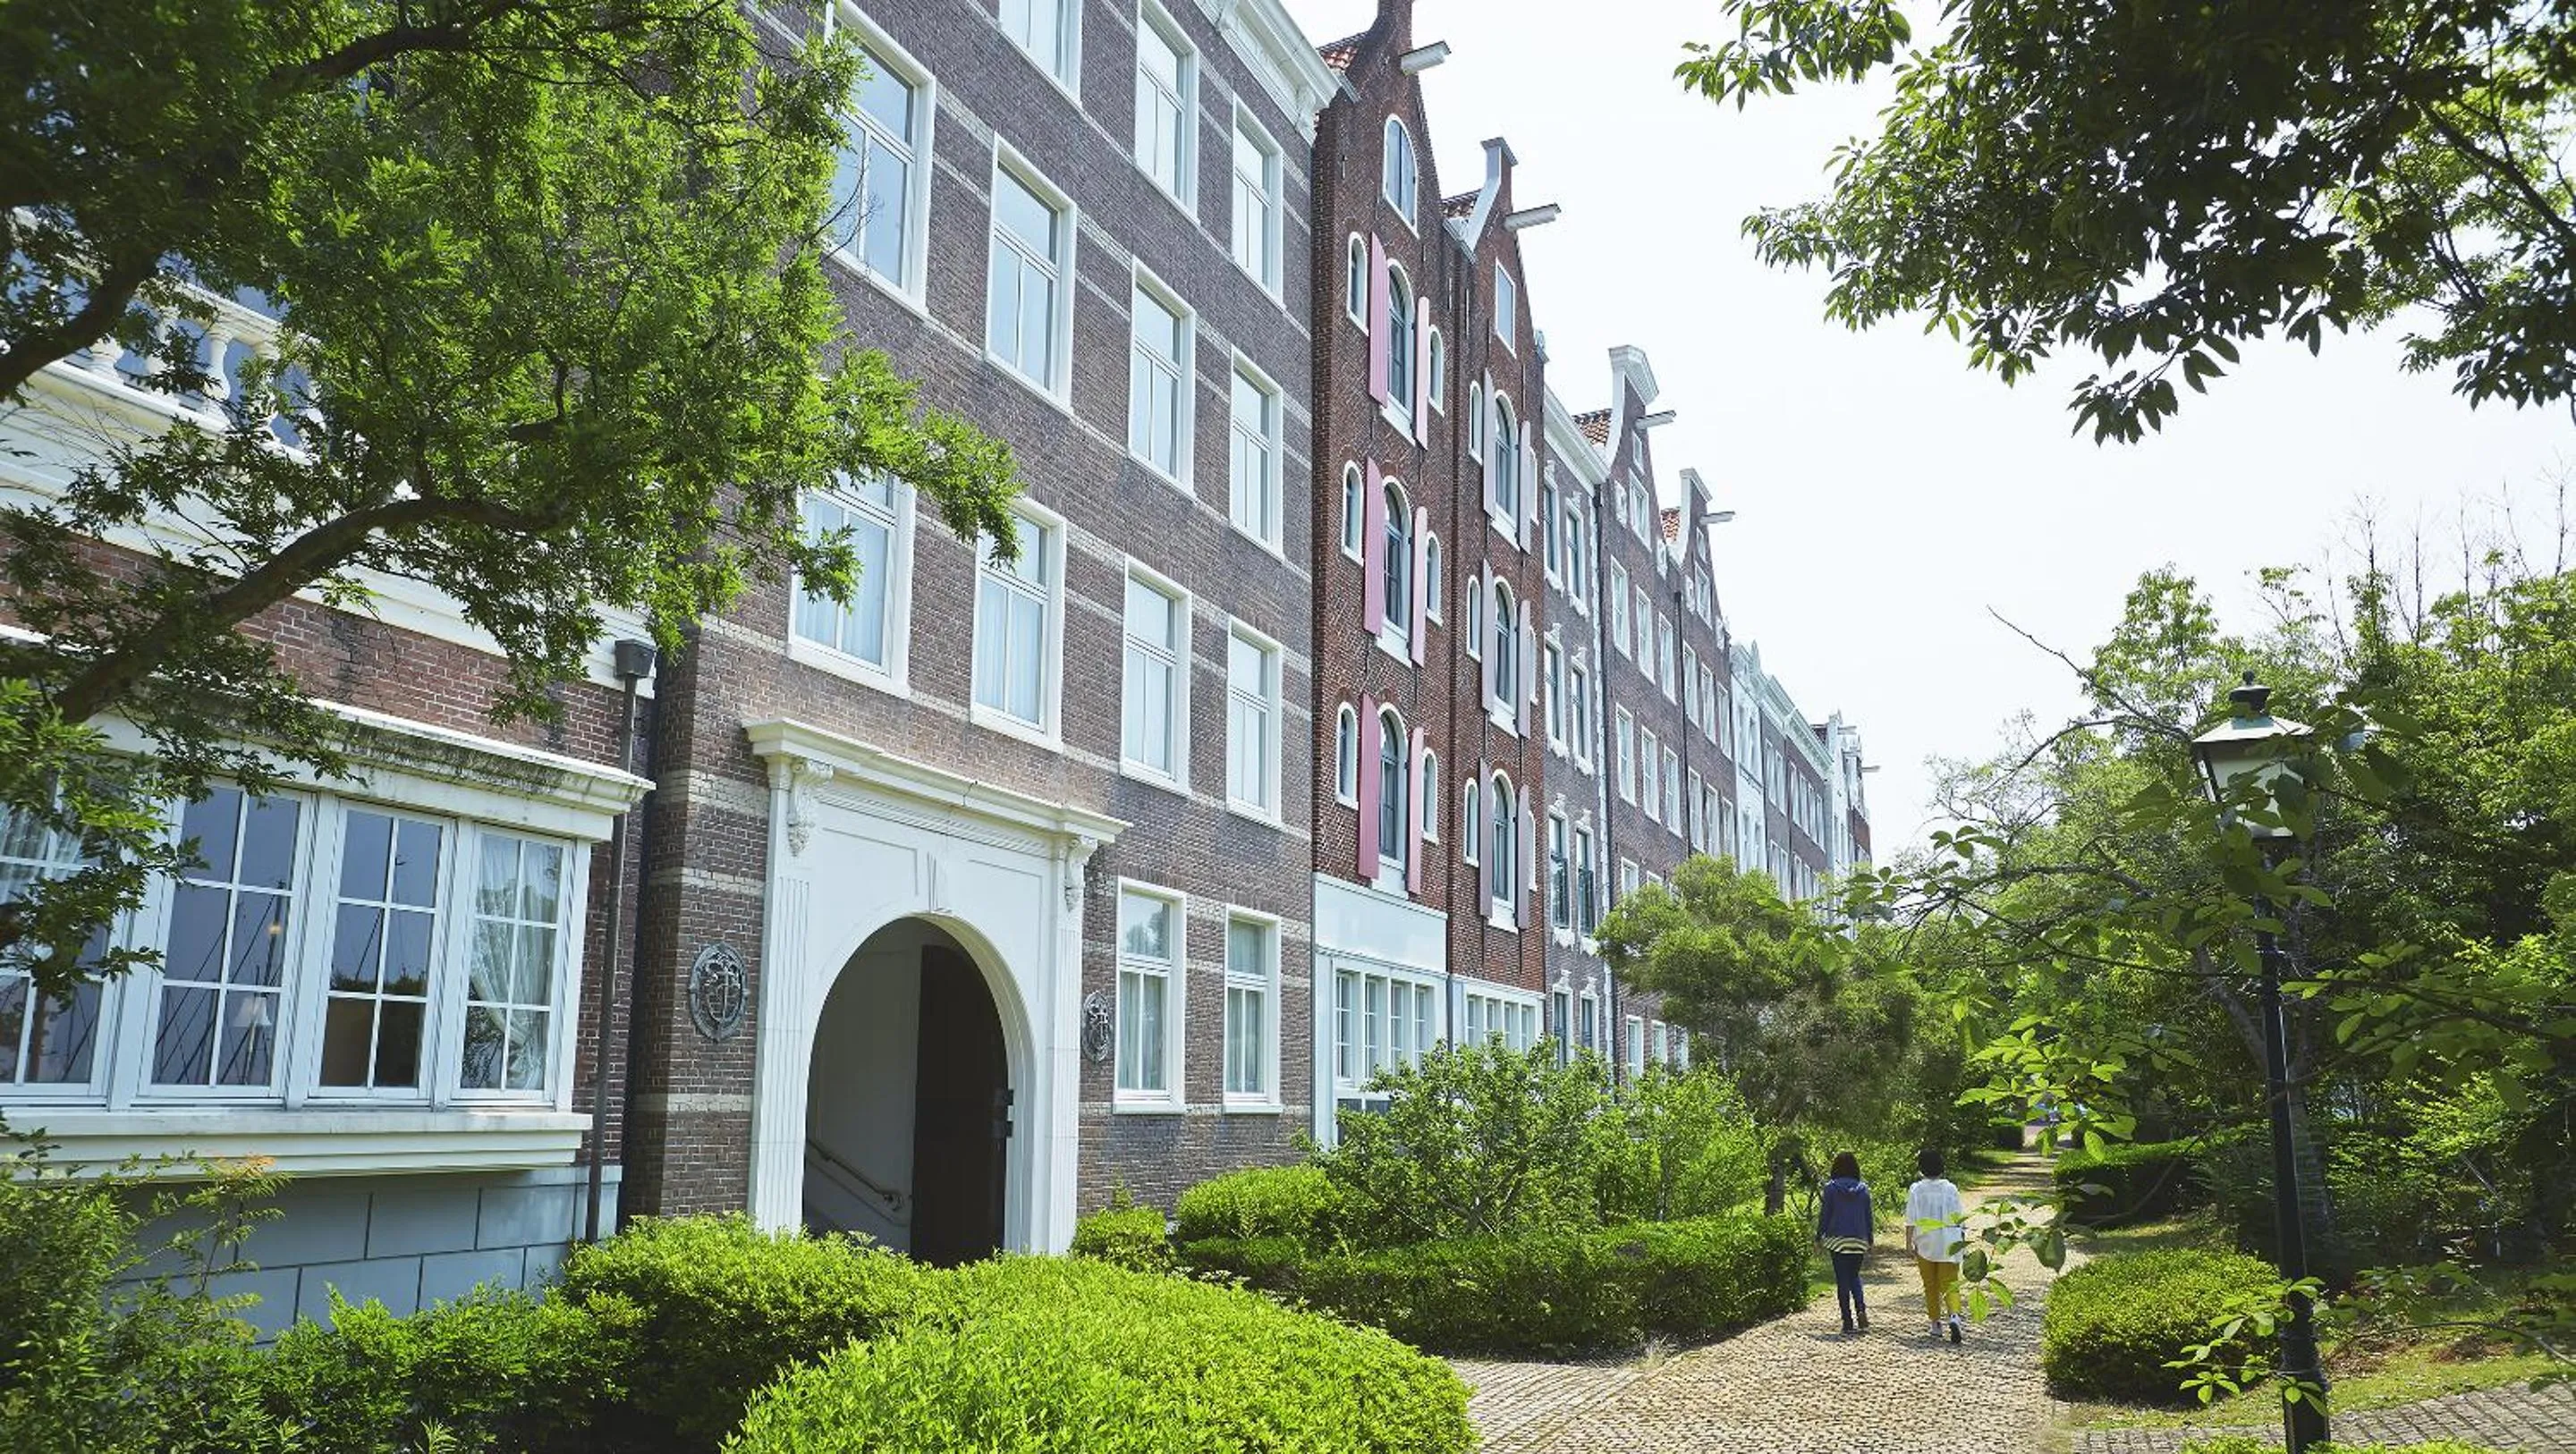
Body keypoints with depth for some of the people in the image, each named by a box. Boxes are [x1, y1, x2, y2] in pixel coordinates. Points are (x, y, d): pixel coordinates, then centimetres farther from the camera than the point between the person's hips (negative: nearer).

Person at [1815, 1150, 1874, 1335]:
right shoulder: (1863, 1188, 3)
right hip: (1859, 1240, 3)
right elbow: (1869, 1216, 8)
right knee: (1854, 1276, 19)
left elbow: (1824, 1214, -4)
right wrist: (1870, 1240, 16)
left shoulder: (1831, 1188, -5)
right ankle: (1861, 1309, -4)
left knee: (1842, 1279, 3)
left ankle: (1848, 1322, 3)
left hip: (1838, 1240, -3)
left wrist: (1819, 1238, 4)